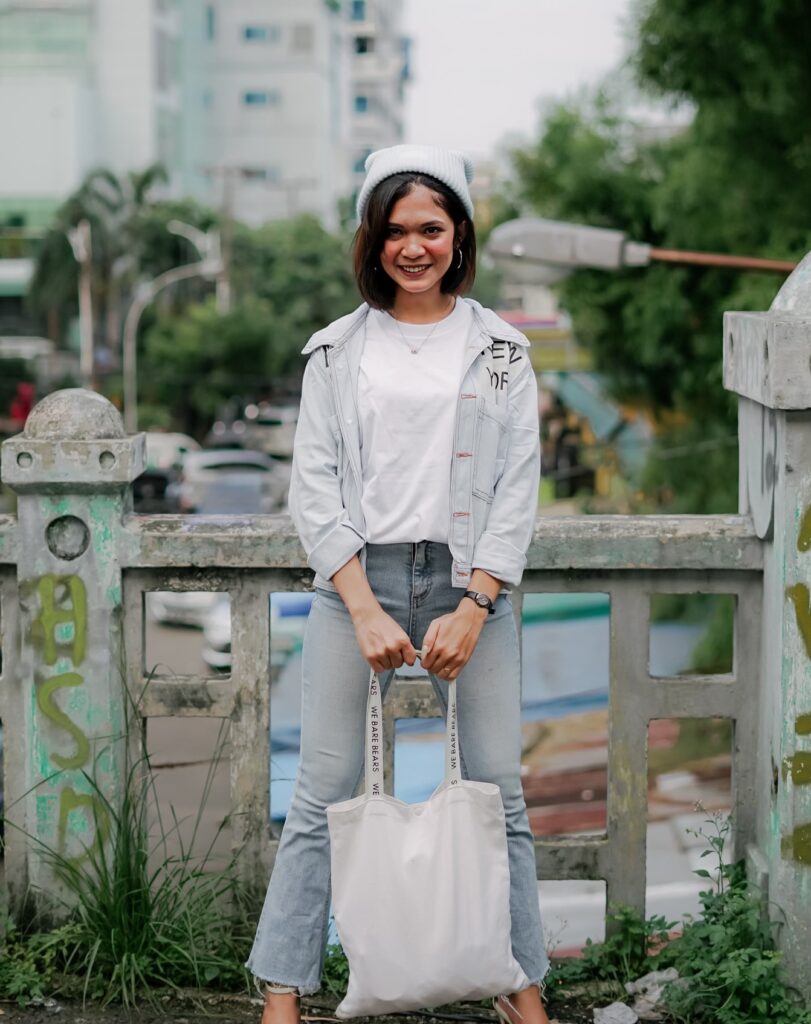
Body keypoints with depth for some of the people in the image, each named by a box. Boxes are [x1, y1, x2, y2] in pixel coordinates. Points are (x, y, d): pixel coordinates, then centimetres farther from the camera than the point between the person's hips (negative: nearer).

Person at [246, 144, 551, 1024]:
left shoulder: (499, 348, 8)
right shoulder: (336, 349, 8)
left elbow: (518, 488, 3)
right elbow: (313, 488, 2)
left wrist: (472, 608, -8)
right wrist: (366, 610, -9)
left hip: (471, 584, 0)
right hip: (357, 580, 0)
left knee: (497, 793, 2)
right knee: (323, 796, -1)